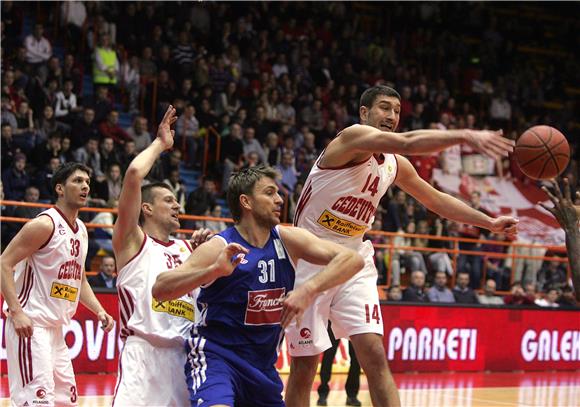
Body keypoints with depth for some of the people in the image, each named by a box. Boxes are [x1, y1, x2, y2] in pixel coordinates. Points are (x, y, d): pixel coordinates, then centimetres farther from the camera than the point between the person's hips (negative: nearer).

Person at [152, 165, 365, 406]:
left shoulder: (287, 240, -1)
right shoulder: (219, 248, -13)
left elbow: (352, 260, -9)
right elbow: (159, 290, -23)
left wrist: (309, 289, -25)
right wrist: (214, 270, -37)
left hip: (263, 364, 6)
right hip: (215, 354, -6)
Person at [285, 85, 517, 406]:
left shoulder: (395, 164, 7)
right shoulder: (354, 137, -17)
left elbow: (435, 199, 20)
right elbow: (407, 142, -34)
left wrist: (490, 223, 12)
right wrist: (465, 136, -45)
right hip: (311, 257, -6)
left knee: (374, 355, -9)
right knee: (304, 365, 0)